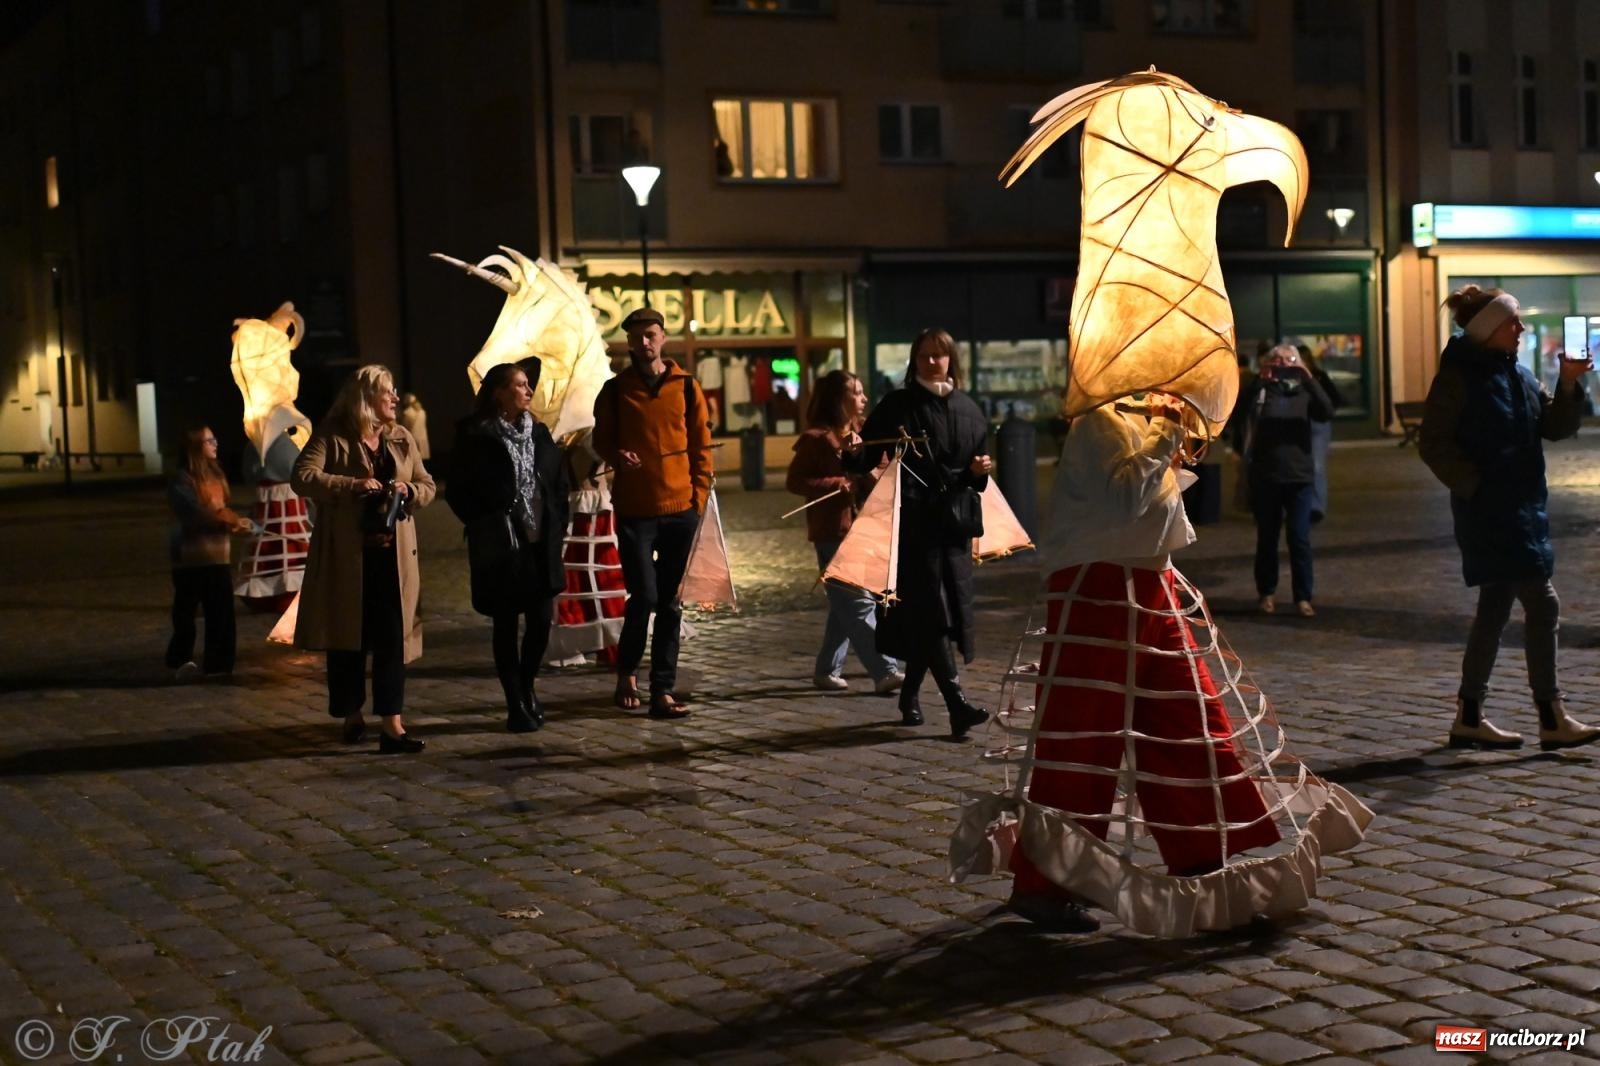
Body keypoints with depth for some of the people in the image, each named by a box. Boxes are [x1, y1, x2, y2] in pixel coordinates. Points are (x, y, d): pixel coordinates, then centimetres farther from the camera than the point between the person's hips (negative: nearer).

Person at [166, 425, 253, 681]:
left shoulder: (215, 474, 11)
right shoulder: (181, 481, -12)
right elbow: (198, 514, -21)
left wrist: (233, 524, -1)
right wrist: (233, 522, -19)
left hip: (216, 554, 6)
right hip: (191, 556, -6)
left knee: (221, 611, 3)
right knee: (186, 609, 5)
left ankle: (218, 664, 9)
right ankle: (181, 660, 18)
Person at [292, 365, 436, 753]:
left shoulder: (402, 439, 10)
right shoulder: (332, 437, -4)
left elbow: (427, 487, 15)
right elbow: (302, 477, -16)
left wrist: (409, 490, -8)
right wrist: (352, 485, -23)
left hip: (392, 555, 3)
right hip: (346, 557, -3)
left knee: (392, 639, -3)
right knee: (347, 638, 7)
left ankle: (392, 725, -4)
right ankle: (352, 715, 24)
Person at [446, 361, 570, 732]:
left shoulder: (538, 433, 10)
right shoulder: (475, 437, -7)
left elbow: (560, 482, 15)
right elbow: (457, 492, -5)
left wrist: (556, 526, 6)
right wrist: (484, 526, -7)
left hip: (541, 544, 5)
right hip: (500, 547, -4)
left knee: (542, 620, 2)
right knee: (506, 626, 2)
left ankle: (526, 687, 26)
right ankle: (517, 706, 11)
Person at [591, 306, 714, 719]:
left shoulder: (686, 387, 6)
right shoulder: (615, 390, 4)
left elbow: (702, 446, 8)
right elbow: (601, 440, 13)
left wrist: (700, 495, 1)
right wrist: (617, 456, -9)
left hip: (681, 509, 2)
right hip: (635, 510, -1)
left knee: (671, 603, 4)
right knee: (644, 596, -8)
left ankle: (663, 691, 9)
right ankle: (626, 671, 17)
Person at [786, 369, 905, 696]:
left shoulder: (859, 434, 15)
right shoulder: (817, 438, -10)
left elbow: (872, 479, 23)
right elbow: (794, 481, -12)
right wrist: (837, 484, -21)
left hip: (860, 529, 8)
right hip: (832, 532, -8)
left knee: (845, 605, 11)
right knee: (859, 602, -11)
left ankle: (827, 671, 20)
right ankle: (884, 672, -13)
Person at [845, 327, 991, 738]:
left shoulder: (967, 410, 12)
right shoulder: (897, 406, -1)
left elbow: (976, 477, 19)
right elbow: (870, 454, -7)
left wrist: (980, 470, -2)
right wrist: (855, 454, -27)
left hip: (954, 522, 5)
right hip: (914, 522, -5)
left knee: (935, 612, 7)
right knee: (930, 610, -11)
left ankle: (910, 693, 25)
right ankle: (957, 705, -18)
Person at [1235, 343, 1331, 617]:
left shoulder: (1302, 393, 6)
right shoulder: (1260, 392, 4)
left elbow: (1326, 412, -11)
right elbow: (1240, 409, -15)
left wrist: (1308, 378, -20)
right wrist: (1261, 380, -25)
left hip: (1300, 476, 0)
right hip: (1265, 478, 0)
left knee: (1300, 538, -3)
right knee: (1267, 538, 8)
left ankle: (1303, 597, 2)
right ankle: (1267, 593, 20)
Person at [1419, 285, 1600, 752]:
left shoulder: (1518, 375, 14)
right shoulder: (1458, 377, -9)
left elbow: (1555, 427, 13)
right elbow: (1434, 445, -12)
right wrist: (1474, 485, -17)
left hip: (1523, 507, 9)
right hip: (1490, 511, -9)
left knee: (1496, 607, 11)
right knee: (1542, 604, -10)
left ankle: (1469, 717, 18)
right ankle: (1552, 720, -5)